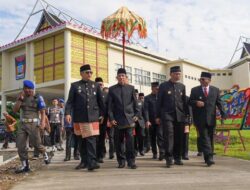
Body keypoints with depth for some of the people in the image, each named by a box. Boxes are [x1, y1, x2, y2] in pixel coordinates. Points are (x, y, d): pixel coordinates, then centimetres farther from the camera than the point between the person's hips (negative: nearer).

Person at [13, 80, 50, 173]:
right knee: (20, 145, -2)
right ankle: (25, 166, 6)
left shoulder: (38, 98, -5)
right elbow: (15, 110, 3)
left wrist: (42, 122, -22)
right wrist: (19, 99, -8)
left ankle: (45, 154, 30)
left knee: (36, 144, -1)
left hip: (33, 124, -5)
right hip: (23, 124, 5)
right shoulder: (21, 97, 10)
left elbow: (43, 112, -7)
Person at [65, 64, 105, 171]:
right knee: (82, 140, 10)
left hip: (93, 117, 0)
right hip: (79, 117, 0)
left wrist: (102, 114, 11)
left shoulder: (96, 85, 10)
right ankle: (84, 161, 23)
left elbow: (101, 101, 13)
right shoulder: (75, 86, 7)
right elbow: (70, 101, 1)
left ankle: (91, 162, -10)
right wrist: (68, 113, -11)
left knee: (91, 139, -9)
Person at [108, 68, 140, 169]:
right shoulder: (112, 89, 6)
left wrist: (136, 114, 3)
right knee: (119, 141, 5)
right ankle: (121, 161, 15)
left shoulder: (131, 88, 8)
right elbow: (110, 105, 3)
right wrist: (111, 118, -4)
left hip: (129, 118, 0)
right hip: (117, 119, 1)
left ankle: (131, 161, -1)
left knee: (130, 140, -7)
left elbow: (135, 103, 10)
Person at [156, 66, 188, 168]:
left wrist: (186, 114, 11)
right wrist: (158, 116, 0)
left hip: (180, 115, 3)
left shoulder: (182, 86, 13)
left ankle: (177, 158, 17)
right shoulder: (163, 86, 4)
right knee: (169, 135, -13)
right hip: (167, 115, -3)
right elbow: (159, 102, 4)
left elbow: (184, 101, 16)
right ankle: (169, 158, -9)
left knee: (179, 137, 5)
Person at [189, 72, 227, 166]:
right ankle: (209, 158, -14)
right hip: (200, 118, -2)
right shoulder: (194, 90, 5)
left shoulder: (215, 90, 10)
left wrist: (223, 114, -5)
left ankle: (208, 157, 21)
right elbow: (190, 101, 5)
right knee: (204, 137, -9)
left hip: (211, 118, 2)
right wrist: (196, 102, -16)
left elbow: (219, 102, 6)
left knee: (210, 138, 9)